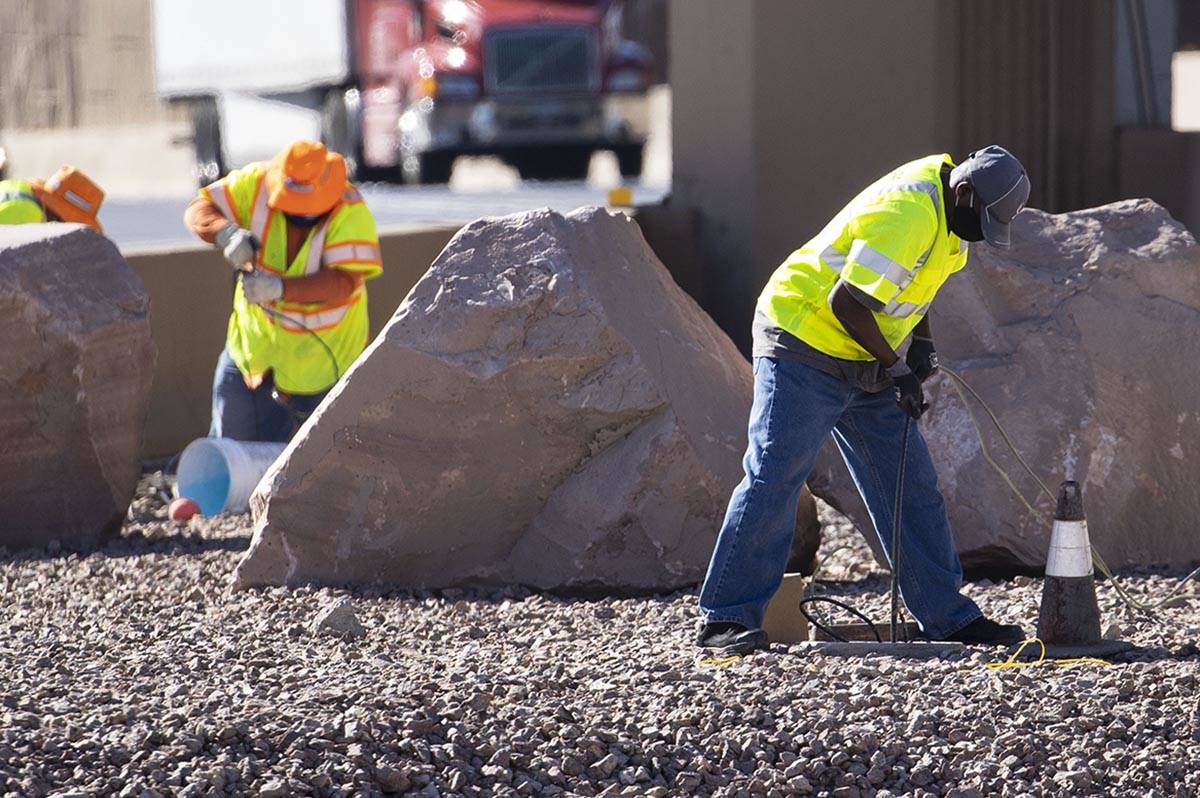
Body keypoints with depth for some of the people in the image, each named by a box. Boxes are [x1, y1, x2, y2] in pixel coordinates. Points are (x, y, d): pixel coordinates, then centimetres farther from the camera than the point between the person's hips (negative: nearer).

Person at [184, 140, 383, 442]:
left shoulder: (350, 212, -25)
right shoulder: (259, 182, -15)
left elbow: (344, 281, -34)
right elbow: (198, 210, -12)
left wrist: (281, 287, -48)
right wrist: (226, 233, -35)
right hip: (255, 337, 3)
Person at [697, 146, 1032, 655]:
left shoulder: (945, 211, 5)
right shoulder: (905, 216, -26)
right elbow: (847, 302, -26)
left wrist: (922, 342, 8)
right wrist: (897, 370, -18)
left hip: (863, 363, 10)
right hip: (804, 348, -10)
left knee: (912, 487, 7)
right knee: (773, 478, -13)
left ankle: (946, 617, 12)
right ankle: (725, 621, -12)